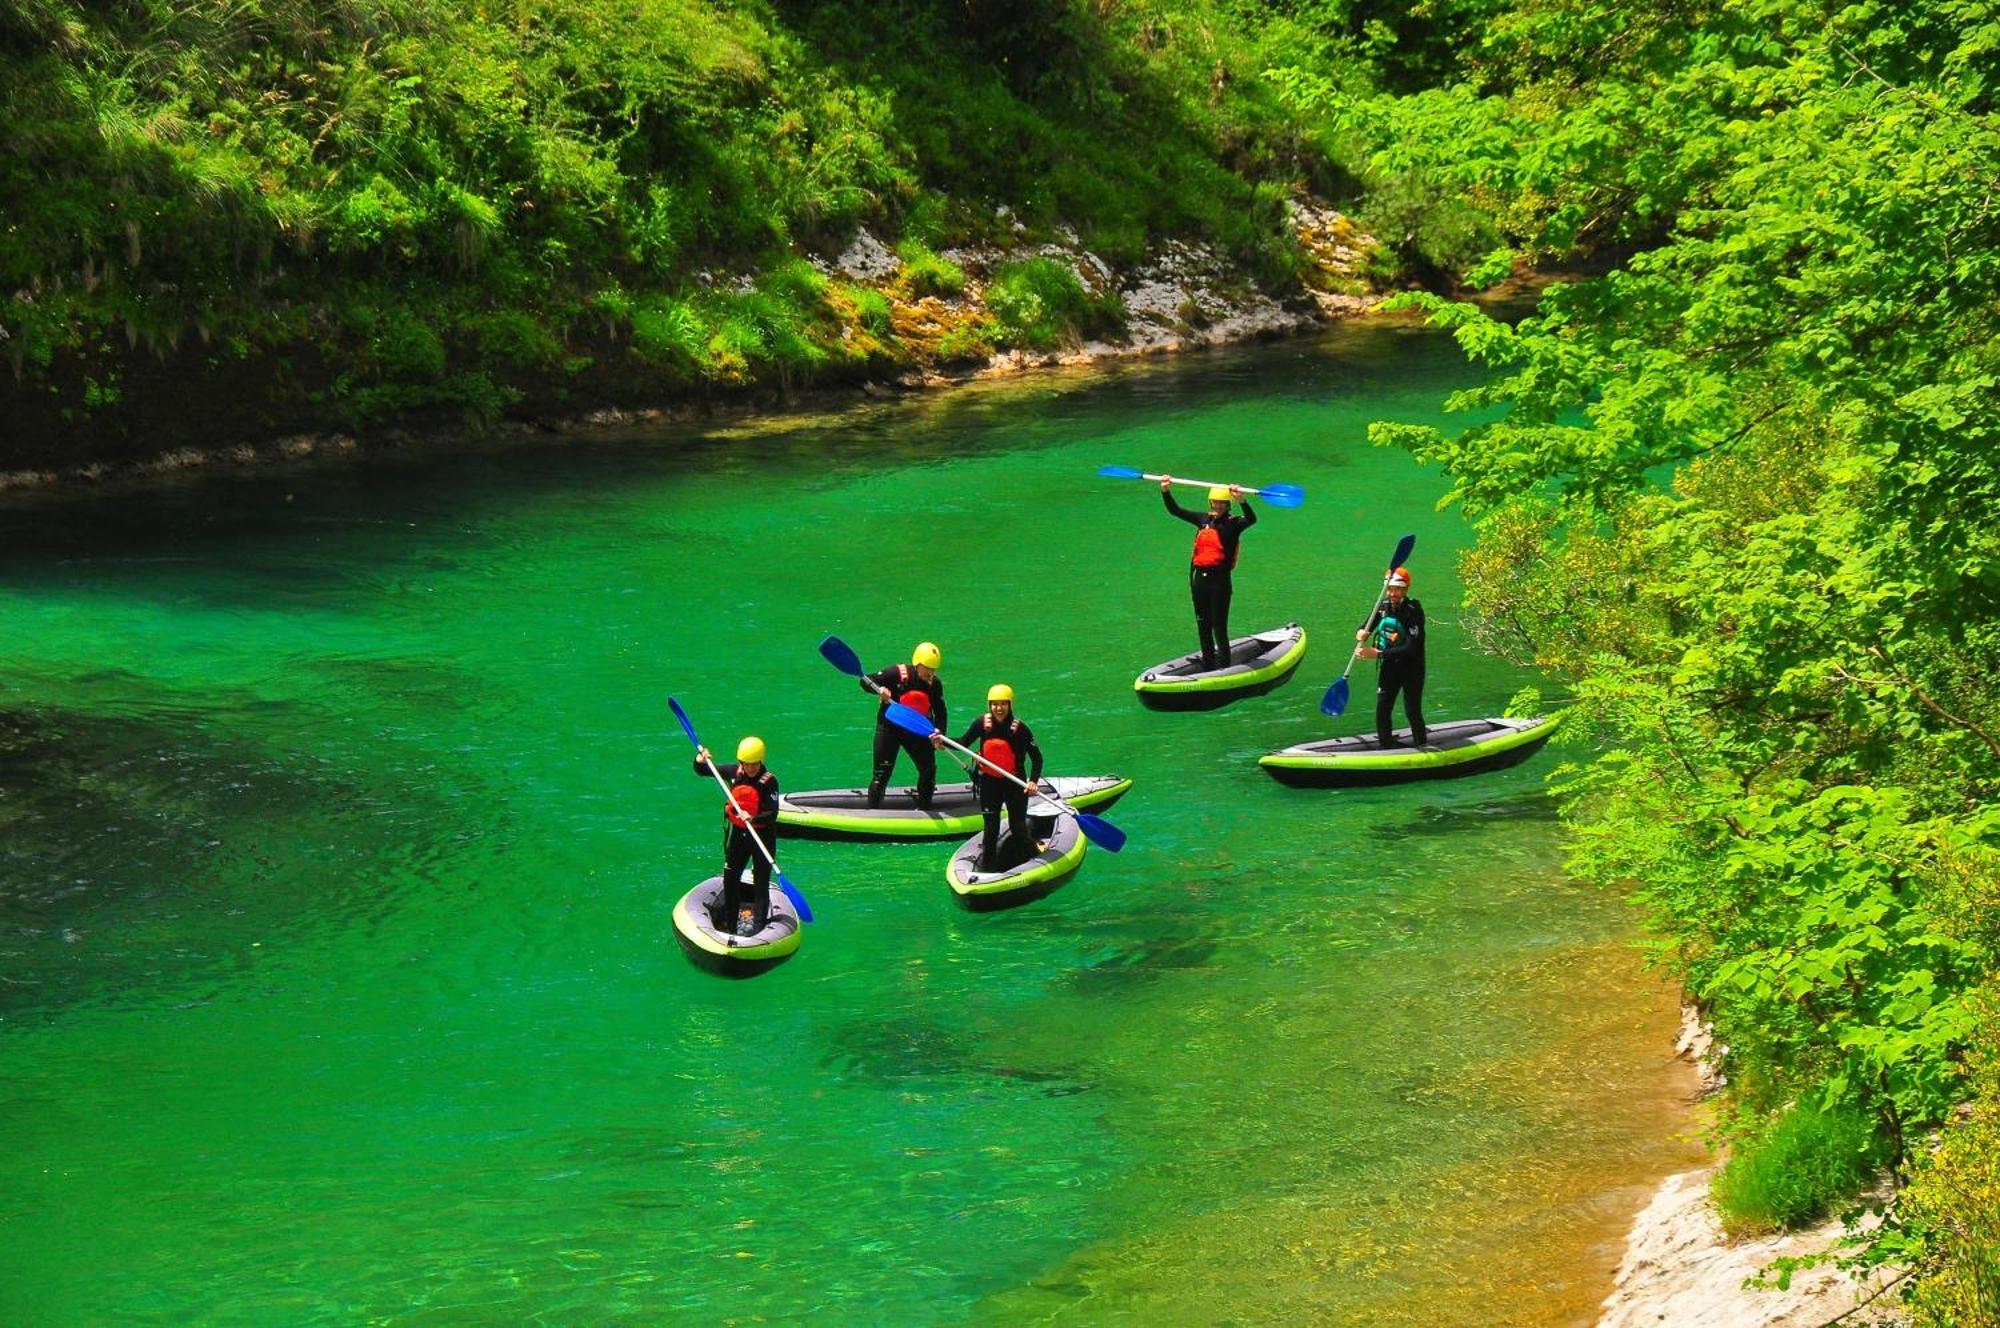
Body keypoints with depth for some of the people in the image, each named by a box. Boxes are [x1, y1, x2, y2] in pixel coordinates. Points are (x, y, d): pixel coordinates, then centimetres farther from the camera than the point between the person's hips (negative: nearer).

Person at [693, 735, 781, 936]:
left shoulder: (769, 781, -19)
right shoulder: (733, 771, -4)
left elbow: (772, 814, -26)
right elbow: (702, 770, 9)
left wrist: (753, 819, -42)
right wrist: (700, 761, -11)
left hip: (762, 834, -6)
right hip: (738, 833, 6)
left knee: (761, 883, -2)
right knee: (730, 877, 16)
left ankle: (758, 925, 4)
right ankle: (729, 921, 31)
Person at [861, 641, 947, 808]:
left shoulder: (935, 684, -4)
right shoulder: (897, 673, -16)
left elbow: (940, 712, 1)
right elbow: (865, 681, -11)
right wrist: (879, 689, -32)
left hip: (915, 731, 4)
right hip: (889, 728, -4)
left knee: (929, 769, 5)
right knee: (882, 772, -6)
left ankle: (924, 808, 24)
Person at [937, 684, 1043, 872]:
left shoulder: (1019, 728, -14)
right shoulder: (982, 723, -8)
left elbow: (1036, 757, -10)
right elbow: (963, 742, 2)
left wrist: (1033, 781, -21)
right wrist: (943, 741, -14)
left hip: (1014, 783, -2)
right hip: (989, 782, 2)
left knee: (1018, 828, 4)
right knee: (991, 826, 8)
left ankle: (1024, 861, 22)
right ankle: (987, 863, 19)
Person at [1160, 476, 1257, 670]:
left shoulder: (1233, 524, -5)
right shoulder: (1203, 519, 11)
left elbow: (1251, 519, -26)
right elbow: (1175, 510, 15)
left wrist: (1241, 500, -42)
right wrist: (1165, 491, -1)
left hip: (1219, 580, -6)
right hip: (1199, 578, 6)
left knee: (1219, 629, -5)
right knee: (1203, 627, 14)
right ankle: (1207, 667, 25)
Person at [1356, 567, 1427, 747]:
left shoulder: (1414, 611, -22)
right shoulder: (1382, 606, -4)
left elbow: (1411, 649, -28)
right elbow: (1365, 628, 8)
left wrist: (1378, 654, -31)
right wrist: (1361, 633, -19)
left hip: (1411, 669, -5)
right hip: (1389, 667, 5)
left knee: (1412, 712, -4)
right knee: (1382, 711, 3)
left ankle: (1422, 748, 12)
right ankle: (1386, 746, 18)